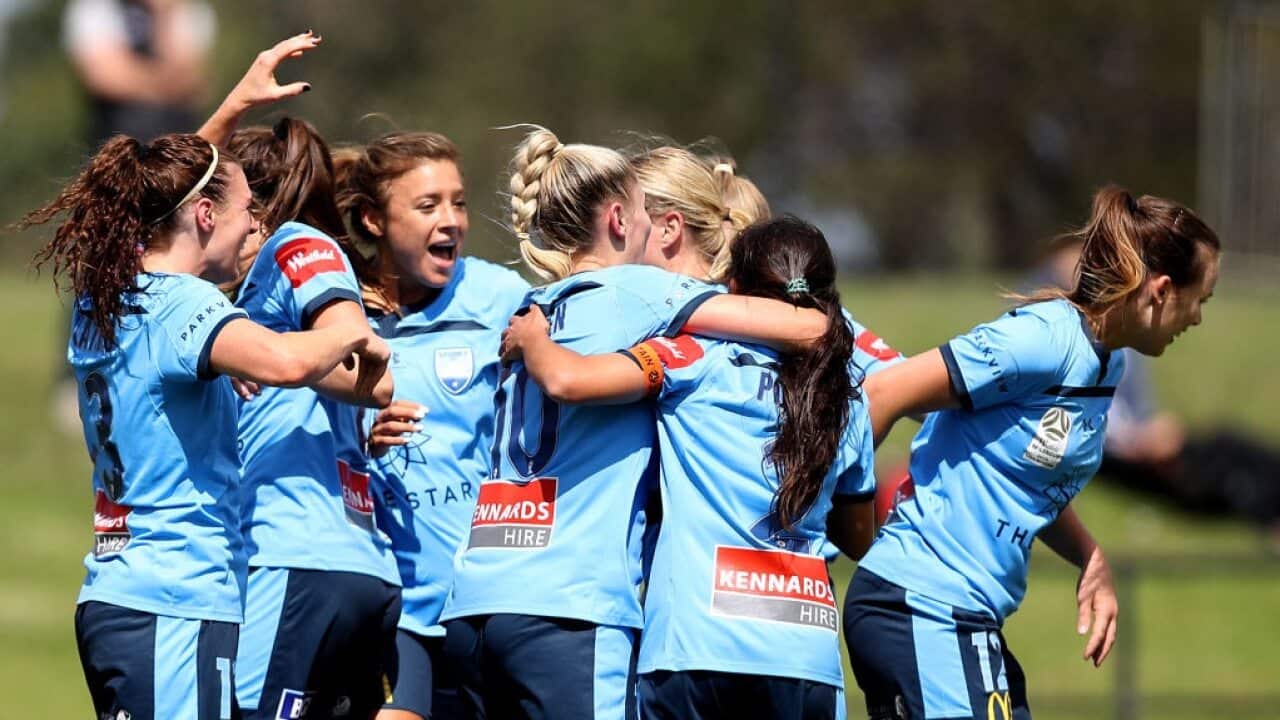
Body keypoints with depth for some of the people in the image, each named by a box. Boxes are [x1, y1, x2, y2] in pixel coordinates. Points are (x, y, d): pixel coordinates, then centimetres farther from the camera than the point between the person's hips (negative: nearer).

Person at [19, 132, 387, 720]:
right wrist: (355, 335, -14)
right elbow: (286, 363, -34)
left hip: (111, 598, 10)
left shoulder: (99, 305, 14)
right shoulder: (180, 304, -15)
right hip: (173, 609, -10)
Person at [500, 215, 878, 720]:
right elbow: (858, 541, 25)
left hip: (697, 642, -4)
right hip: (806, 652, 4)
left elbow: (566, 380, -10)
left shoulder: (699, 360, 0)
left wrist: (531, 339, 12)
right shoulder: (846, 405, 13)